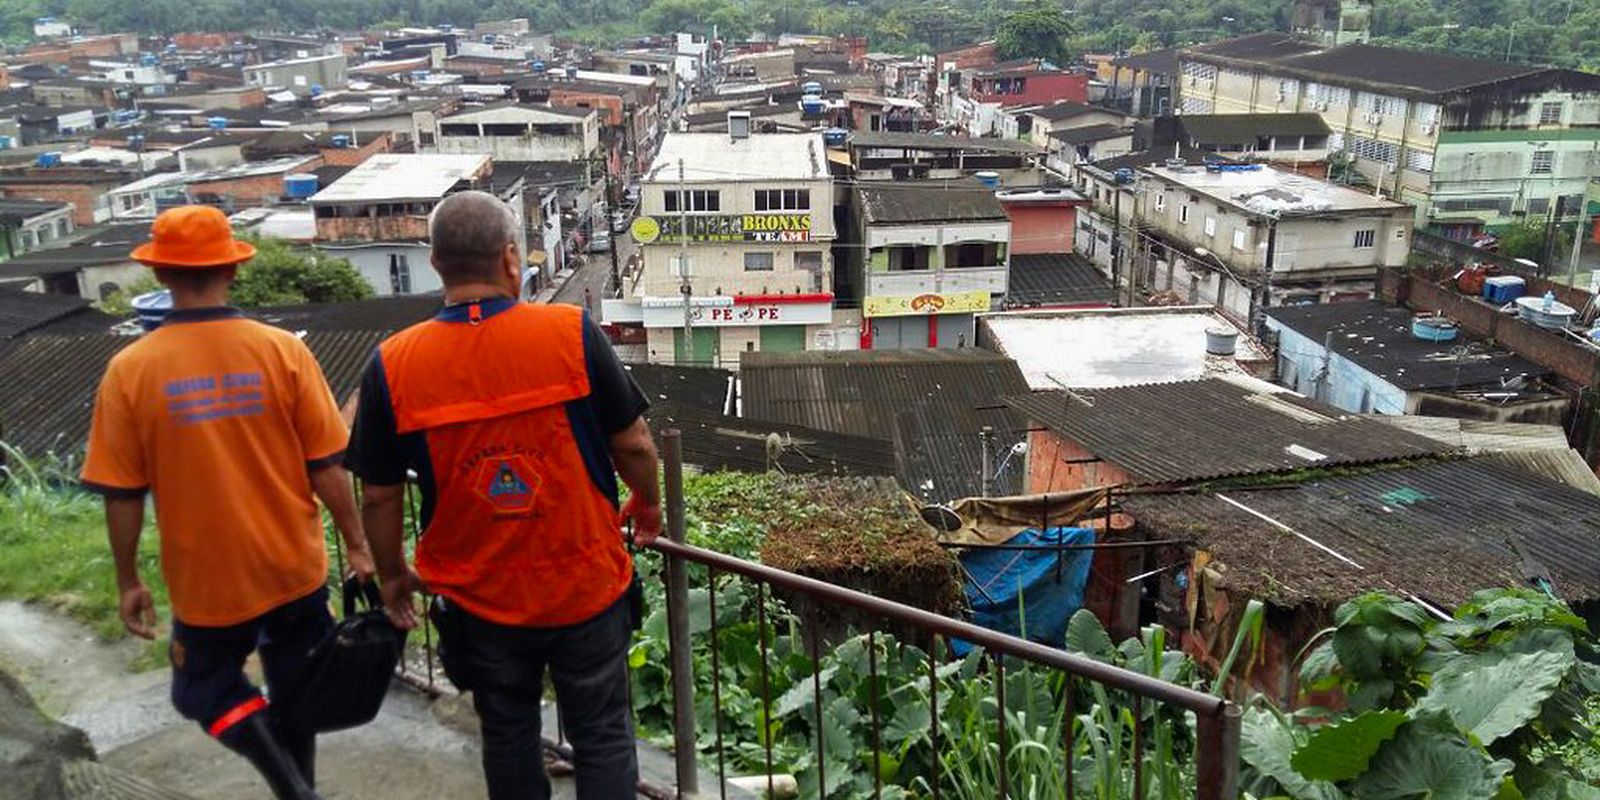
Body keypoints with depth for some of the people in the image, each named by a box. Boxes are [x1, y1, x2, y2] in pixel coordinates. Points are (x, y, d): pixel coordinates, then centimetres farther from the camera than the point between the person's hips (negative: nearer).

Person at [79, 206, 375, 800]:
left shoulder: (129, 371, -12)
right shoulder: (282, 350, -12)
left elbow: (122, 495, -6)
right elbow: (326, 467, -9)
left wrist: (128, 583, 7)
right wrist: (357, 546, 3)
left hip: (206, 581, -1)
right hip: (296, 569, 1)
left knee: (205, 690, 19)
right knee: (294, 696, 20)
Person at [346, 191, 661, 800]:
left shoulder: (393, 366, -11)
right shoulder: (572, 333, -16)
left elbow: (380, 497, -3)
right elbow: (632, 444, -7)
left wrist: (392, 576, 14)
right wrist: (647, 504, 13)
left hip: (478, 603, 2)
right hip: (587, 589, -1)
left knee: (508, 740, 22)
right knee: (602, 737, 16)